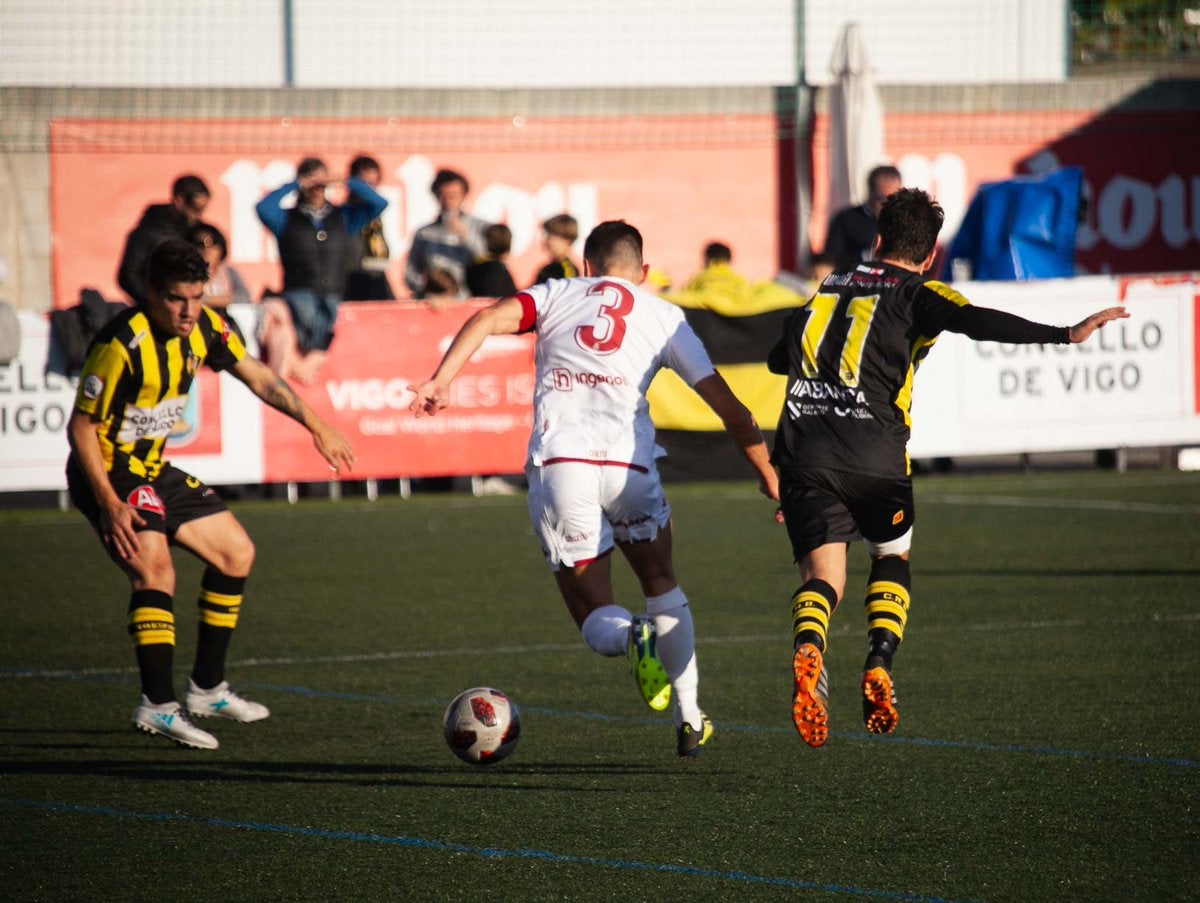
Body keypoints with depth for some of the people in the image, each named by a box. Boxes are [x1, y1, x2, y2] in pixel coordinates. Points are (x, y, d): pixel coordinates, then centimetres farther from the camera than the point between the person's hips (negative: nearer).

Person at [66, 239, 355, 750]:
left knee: (236, 553, 14)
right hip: (109, 474, -9)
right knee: (155, 569, -29)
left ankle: (207, 689, 21)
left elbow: (256, 377, 12)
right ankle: (158, 706, -33)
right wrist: (110, 505, -30)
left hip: (153, 472, 9)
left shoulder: (203, 328, -3)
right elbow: (80, 427, -24)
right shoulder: (122, 346, -28)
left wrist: (316, 427, 13)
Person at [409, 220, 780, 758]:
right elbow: (729, 408, 11)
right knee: (662, 586, 26)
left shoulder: (556, 295, 17)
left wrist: (441, 380, -11)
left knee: (595, 617, 10)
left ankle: (633, 637, -26)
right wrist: (770, 479, 16)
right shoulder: (664, 317, 16)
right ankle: (690, 722, 17)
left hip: (556, 467, 0)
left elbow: (489, 319, -3)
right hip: (628, 466, 1)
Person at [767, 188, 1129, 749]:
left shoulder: (828, 288, 23)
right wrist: (1066, 335, -17)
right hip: (873, 456, -3)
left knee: (822, 574, -1)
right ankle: (878, 668, 2)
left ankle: (808, 648, -34)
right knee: (892, 556, 22)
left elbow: (777, 359, 35)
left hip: (800, 447, 3)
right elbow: (977, 322, -13)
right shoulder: (917, 295, 8)